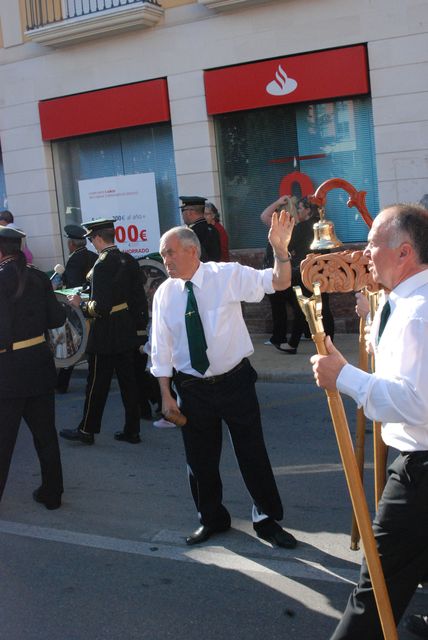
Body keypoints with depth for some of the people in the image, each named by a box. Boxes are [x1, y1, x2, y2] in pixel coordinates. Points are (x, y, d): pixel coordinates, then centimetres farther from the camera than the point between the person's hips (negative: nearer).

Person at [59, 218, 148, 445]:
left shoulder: (102, 265, -19)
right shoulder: (129, 261, 4)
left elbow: (99, 308, -22)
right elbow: (140, 298, 8)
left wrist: (81, 303, -6)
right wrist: (139, 324, 17)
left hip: (104, 336, -7)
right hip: (127, 333, 7)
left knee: (97, 384, 5)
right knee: (128, 381, 11)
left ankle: (87, 430, 18)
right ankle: (132, 430, 17)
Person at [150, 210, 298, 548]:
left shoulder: (229, 275, -9)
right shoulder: (165, 293, -3)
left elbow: (279, 283, -16)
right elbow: (161, 349, 2)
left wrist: (280, 248, -34)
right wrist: (166, 394, 0)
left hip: (235, 381, -2)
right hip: (192, 389, 3)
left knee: (253, 453, 7)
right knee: (200, 459, 14)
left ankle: (267, 519, 28)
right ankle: (212, 519, 36)